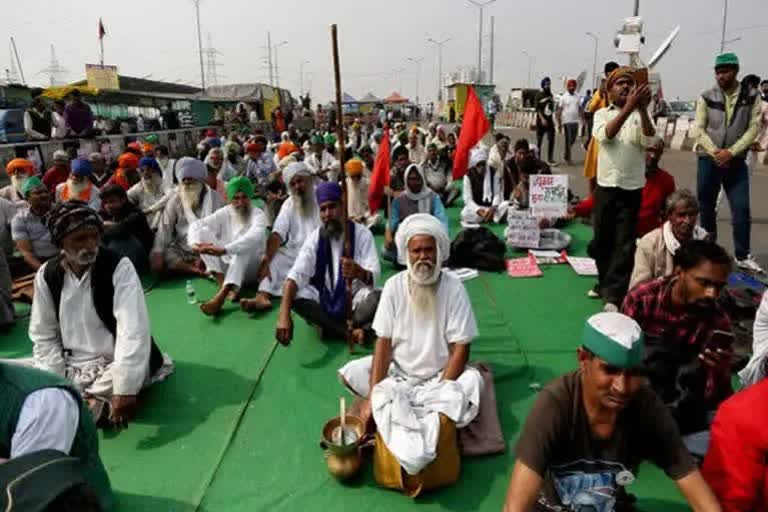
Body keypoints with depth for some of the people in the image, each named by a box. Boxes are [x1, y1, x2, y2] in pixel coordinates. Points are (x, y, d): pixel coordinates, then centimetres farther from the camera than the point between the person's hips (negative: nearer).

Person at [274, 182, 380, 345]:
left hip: (356, 298, -2)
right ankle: (352, 331, -23)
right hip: (325, 299, 3)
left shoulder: (361, 233, -11)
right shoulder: (315, 237, -7)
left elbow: (374, 275, -21)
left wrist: (359, 272, -48)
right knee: (297, 297, -27)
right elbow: (296, 275, -19)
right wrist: (284, 315, -35)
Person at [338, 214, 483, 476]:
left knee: (472, 381, -31)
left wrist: (441, 394, -23)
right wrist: (373, 395, -20)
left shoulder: (453, 288, -14)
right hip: (398, 371, 2)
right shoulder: (394, 285, -10)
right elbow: (384, 341, -11)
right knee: (350, 373, -19)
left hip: (439, 375, -1)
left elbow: (461, 348, -14)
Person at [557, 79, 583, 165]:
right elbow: (559, 110, -3)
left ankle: (566, 154, 29)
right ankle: (568, 158, 4)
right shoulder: (563, 97, -2)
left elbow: (580, 109, 12)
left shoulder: (577, 97, 9)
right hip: (567, 121, -4)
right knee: (568, 140, -3)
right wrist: (559, 123, -9)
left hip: (575, 121, 4)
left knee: (573, 139, 10)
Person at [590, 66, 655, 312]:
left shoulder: (641, 115, 5)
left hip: (632, 187, 0)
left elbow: (649, 141, -13)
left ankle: (613, 295, -3)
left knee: (624, 244, -4)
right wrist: (629, 106, -27)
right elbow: (605, 135, -17)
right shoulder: (602, 114, 4)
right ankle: (607, 283, 29)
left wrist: (642, 108, -22)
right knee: (602, 239, 9)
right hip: (606, 185, 1)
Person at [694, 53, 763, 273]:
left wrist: (731, 152, -15)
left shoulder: (751, 97, 1)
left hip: (736, 162, 0)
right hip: (709, 160, 0)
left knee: (742, 209, -2)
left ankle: (743, 256, 8)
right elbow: (699, 129, -3)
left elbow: (754, 127, -4)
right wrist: (715, 153, -13)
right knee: (706, 208, 9)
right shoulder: (706, 98, 1)